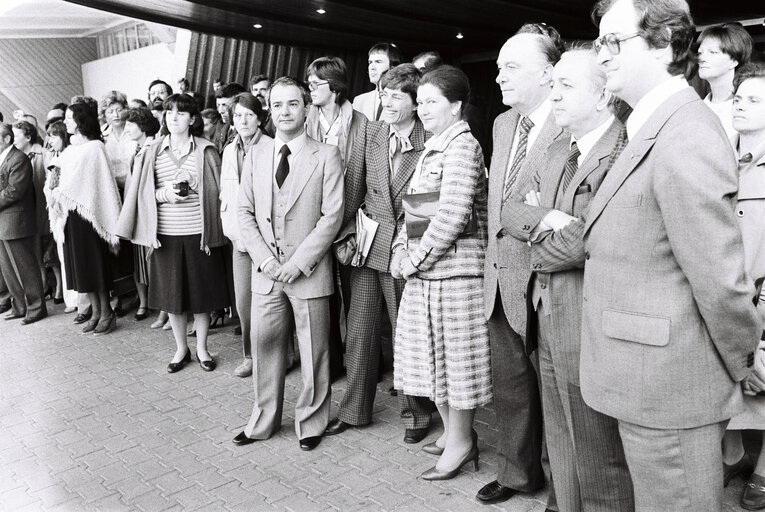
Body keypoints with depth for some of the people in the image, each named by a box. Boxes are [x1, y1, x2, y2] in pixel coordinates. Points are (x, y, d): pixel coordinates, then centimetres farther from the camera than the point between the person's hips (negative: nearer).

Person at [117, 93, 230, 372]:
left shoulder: (205, 151, 1)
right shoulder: (152, 152, 7)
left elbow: (216, 190, 4)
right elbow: (142, 193, 9)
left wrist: (192, 186, -13)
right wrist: (163, 194, -11)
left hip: (198, 233, -2)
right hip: (165, 234, 2)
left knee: (201, 294, 6)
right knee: (172, 295, 9)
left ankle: (202, 348, 24)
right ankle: (181, 349, 26)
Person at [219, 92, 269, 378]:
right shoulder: (230, 151, 13)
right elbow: (225, 195, 18)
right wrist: (231, 231, 6)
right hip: (239, 237, 5)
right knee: (243, 301, 7)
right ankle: (250, 356, 24)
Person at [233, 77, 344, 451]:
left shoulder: (326, 156, -3)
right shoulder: (256, 155, 9)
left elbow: (332, 216, -8)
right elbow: (245, 212, 8)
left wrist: (298, 262, -14)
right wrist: (263, 258, -6)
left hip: (309, 272, -3)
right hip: (265, 270, 4)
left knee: (312, 351, 7)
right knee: (265, 346, 11)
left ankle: (311, 423, 25)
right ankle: (264, 420, 29)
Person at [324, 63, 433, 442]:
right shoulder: (369, 133, 4)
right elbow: (353, 187, 6)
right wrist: (346, 234, 0)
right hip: (367, 245, 4)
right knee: (359, 332, 11)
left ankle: (415, 414, 26)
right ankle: (354, 410, 28)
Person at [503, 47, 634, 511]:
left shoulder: (628, 153, -17)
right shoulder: (559, 149, 13)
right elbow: (512, 210, 10)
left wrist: (542, 249, -7)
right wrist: (546, 220, -11)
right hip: (548, 316, 8)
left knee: (598, 459, 8)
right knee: (563, 451, 21)